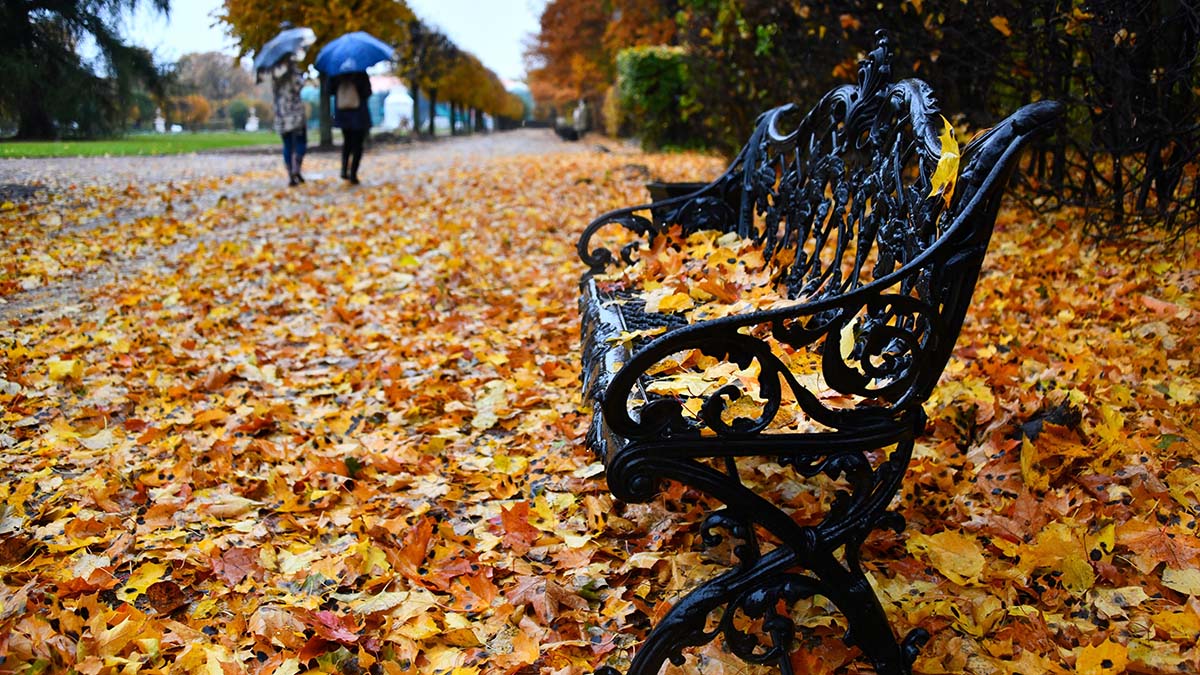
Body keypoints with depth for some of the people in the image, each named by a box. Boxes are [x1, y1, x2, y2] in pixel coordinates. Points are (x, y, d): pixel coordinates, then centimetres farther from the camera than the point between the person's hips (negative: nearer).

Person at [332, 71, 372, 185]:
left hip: (342, 114, 4)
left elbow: (331, 90, 7)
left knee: (347, 142, 22)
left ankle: (344, 170, 13)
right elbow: (367, 93, -11)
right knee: (357, 145, 4)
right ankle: (353, 175, 0)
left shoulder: (337, 76, -3)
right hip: (359, 115, -3)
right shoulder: (361, 75, -12)